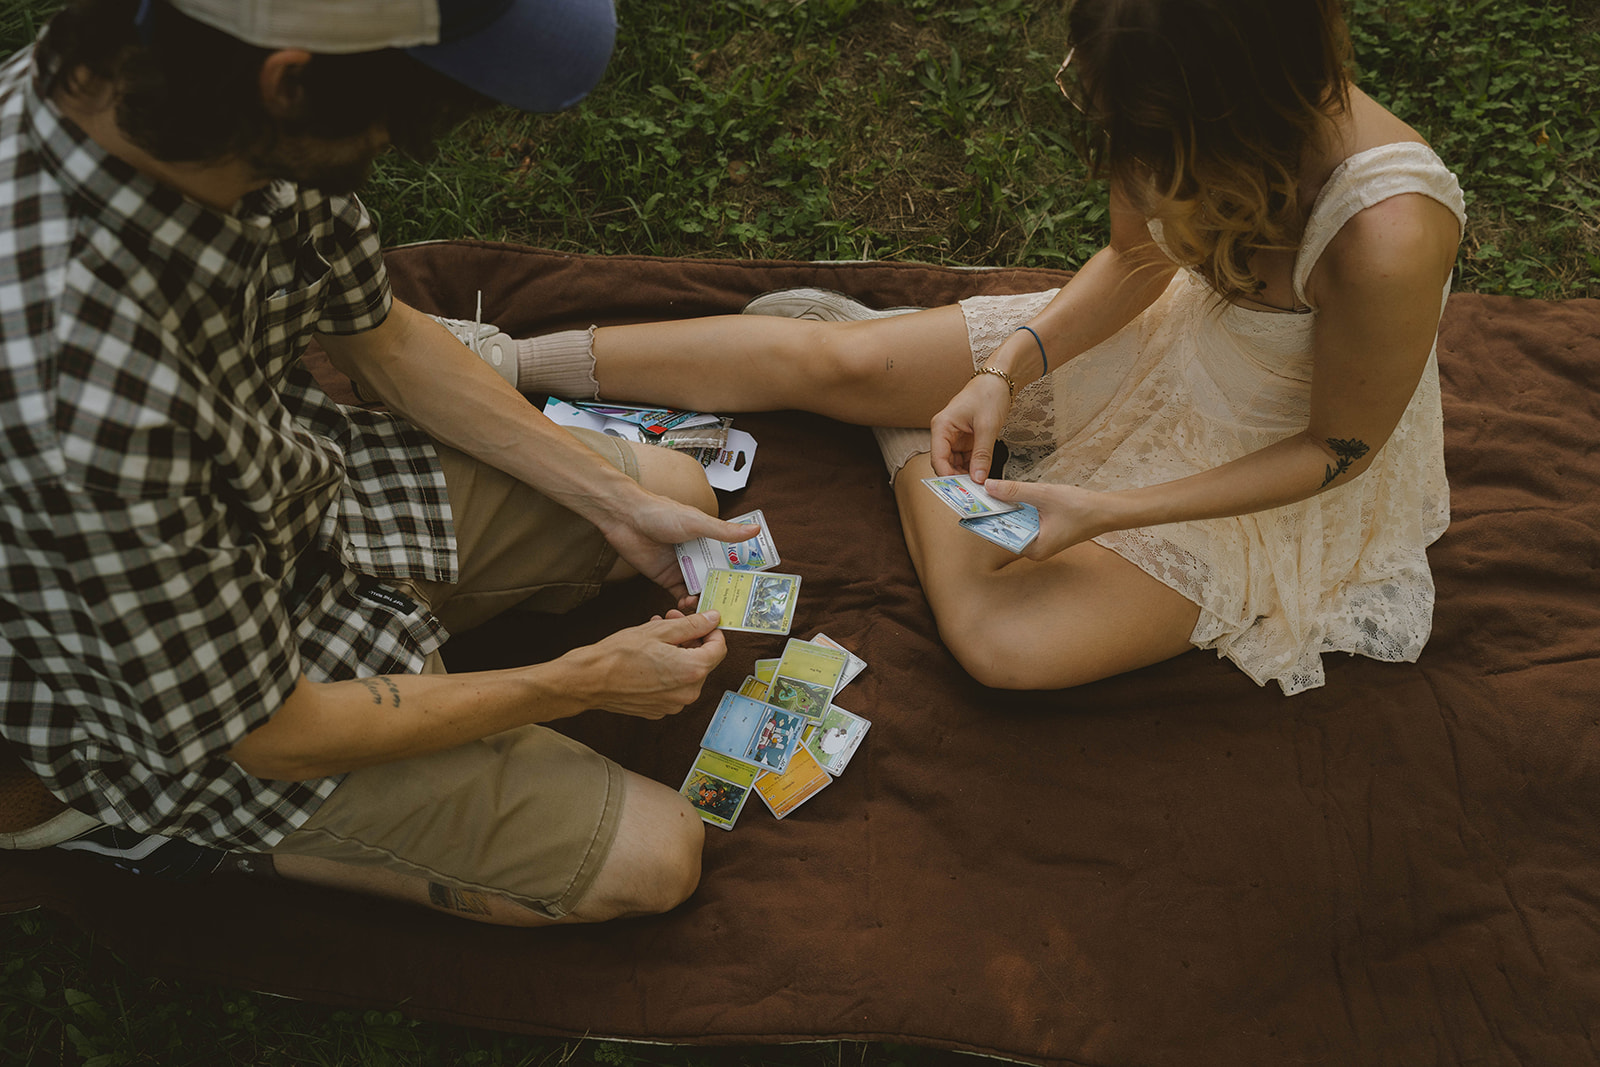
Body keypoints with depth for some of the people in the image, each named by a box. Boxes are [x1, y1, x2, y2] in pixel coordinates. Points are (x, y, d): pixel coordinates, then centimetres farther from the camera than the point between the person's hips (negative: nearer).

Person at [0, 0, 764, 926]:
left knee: (681, 489, 10)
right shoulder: (86, 404, -43)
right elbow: (272, 737, -27)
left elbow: (382, 338, 1)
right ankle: (199, 837, 6)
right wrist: (586, 681, -16)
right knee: (652, 859, -4)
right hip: (182, 706, -7)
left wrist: (620, 503, -2)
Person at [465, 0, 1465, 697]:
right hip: (1172, 342, 4)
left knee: (1008, 641, -24)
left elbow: (1340, 447, -22)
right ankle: (495, 362, 9)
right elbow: (1134, 260, -3)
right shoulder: (1191, 127, -22)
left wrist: (1108, 512, -28)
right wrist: (1005, 371, -18)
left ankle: (904, 437, 2)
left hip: (1270, 476, -4)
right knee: (824, 357, -5)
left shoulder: (1386, 239, -39)